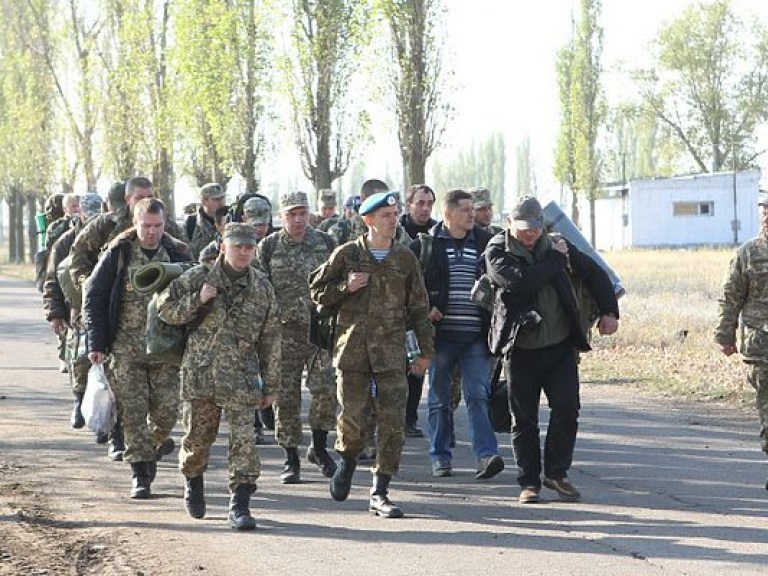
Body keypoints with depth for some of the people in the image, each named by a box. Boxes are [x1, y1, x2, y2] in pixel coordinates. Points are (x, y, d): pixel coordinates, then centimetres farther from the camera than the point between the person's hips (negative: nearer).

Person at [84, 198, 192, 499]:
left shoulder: (179, 254, 3)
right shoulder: (118, 254, -2)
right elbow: (93, 296, 0)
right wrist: (97, 342, -6)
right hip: (126, 348, -1)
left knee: (167, 409, -1)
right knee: (133, 412, -3)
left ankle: (153, 446, 29)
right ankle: (140, 475, 3)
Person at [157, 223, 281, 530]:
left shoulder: (262, 287, 4)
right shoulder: (196, 279, 0)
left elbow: (270, 340, 8)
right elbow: (166, 310, 2)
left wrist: (270, 386, 8)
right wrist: (197, 301, -14)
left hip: (241, 378, 0)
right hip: (200, 374, 0)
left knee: (244, 438, -10)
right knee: (197, 436, 12)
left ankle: (240, 503, -7)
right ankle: (193, 482, 40)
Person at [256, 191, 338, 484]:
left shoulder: (326, 243, 8)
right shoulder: (268, 247, 4)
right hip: (285, 331, 0)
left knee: (326, 389, -10)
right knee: (286, 396, 2)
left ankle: (319, 446, 11)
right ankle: (291, 458, 12)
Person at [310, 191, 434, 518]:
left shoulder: (405, 258, 8)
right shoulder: (347, 254, 4)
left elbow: (418, 307, 13)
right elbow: (317, 291, 10)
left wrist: (426, 350, 11)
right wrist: (346, 287, -8)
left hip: (391, 350, 1)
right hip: (352, 347, -1)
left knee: (392, 420, -7)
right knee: (354, 415, -3)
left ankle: (379, 493, 0)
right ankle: (348, 461, 31)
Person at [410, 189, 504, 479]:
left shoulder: (486, 242, 8)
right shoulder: (426, 245, 0)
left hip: (476, 335, 1)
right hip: (441, 333, -1)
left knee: (478, 395, -7)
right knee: (440, 398, 7)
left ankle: (486, 455, -12)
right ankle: (440, 458, 15)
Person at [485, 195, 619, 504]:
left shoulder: (557, 246, 7)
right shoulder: (497, 252, -5)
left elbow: (595, 274, 17)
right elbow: (520, 280, -24)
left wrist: (609, 311, 6)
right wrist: (555, 260, -13)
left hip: (561, 347, 3)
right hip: (521, 350, -3)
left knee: (567, 409, -6)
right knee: (524, 419, 3)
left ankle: (556, 473, 9)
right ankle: (529, 481, 13)